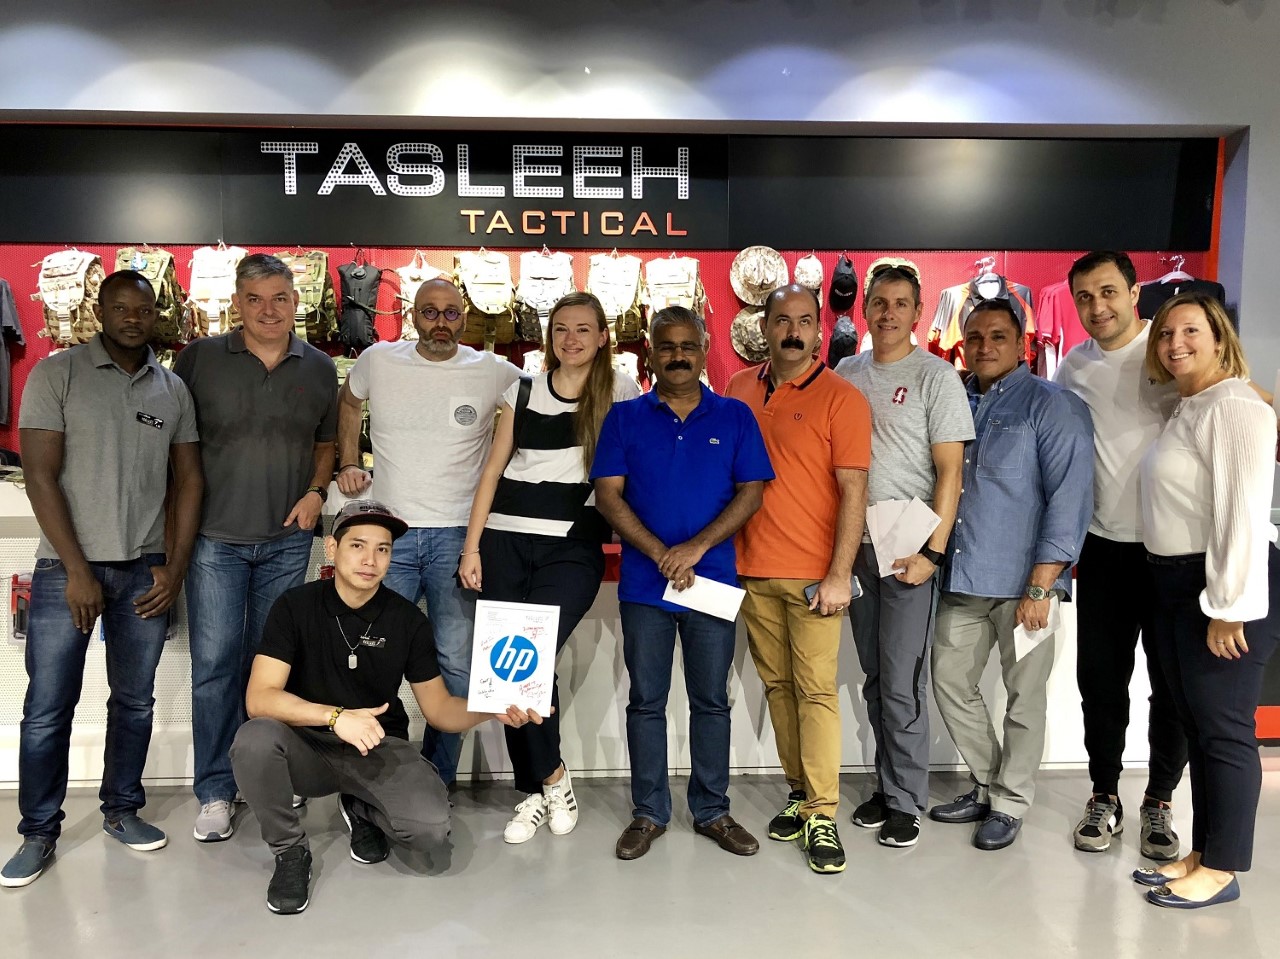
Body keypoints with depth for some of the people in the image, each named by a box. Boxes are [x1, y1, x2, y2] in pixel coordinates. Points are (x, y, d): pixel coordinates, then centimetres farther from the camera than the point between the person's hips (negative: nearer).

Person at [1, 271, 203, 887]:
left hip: (145, 570, 3)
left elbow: (188, 480, 9)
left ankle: (121, 810, 28)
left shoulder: (173, 390, 8)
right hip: (67, 568, -3)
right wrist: (78, 569, -11)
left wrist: (174, 568, 1)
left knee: (135, 700, 11)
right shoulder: (57, 373, -2)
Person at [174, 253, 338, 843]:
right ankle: (215, 790, 15)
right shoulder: (200, 358, -1)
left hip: (287, 539, 2)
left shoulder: (318, 368, 6)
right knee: (214, 665, 0)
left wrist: (316, 492, -1)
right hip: (216, 536, -2)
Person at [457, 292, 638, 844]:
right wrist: (472, 546, 5)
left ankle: (552, 778, 9)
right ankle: (537, 791, 19)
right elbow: (493, 470, 10)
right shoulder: (523, 392, 11)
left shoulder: (621, 394, 5)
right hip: (506, 541, 3)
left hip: (574, 546, -3)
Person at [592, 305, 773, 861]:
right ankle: (649, 813, 22)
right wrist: (661, 555, -13)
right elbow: (608, 494, -3)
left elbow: (751, 493, -2)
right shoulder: (625, 418, 4)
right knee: (645, 702, 8)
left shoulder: (735, 417, 4)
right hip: (644, 584, 0)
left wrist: (696, 547, -14)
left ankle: (712, 811, 24)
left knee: (711, 701, 10)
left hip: (713, 583, 0)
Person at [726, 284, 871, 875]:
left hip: (813, 575, -4)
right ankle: (799, 791, 26)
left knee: (816, 689, -4)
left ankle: (821, 815, 6)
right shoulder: (738, 391, 9)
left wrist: (840, 574, -15)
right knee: (776, 684, 12)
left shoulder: (841, 398, -5)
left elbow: (853, 491, -9)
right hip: (751, 570, 5)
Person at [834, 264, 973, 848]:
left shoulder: (936, 376, -4)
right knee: (874, 678, 13)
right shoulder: (846, 374, 10)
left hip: (910, 550, -5)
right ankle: (887, 785, 27)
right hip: (857, 545, 5)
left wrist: (931, 551, -14)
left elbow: (950, 471, -8)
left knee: (902, 683, -2)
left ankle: (906, 801, 13)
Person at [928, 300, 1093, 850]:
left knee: (1024, 696, 7)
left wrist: (1041, 586, -17)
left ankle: (1009, 803, 23)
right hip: (962, 578, 6)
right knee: (951, 683, 12)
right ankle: (987, 783, 31)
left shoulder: (1052, 406, -6)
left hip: (1023, 582, -6)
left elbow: (1070, 498, -12)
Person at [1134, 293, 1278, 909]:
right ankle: (1201, 853, 27)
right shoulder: (1185, 409, 16)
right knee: (1195, 722, 15)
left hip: (1224, 587, -10)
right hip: (1174, 583, 10)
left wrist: (1229, 606, -20)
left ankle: (1221, 870, 14)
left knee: (1224, 727, 1)